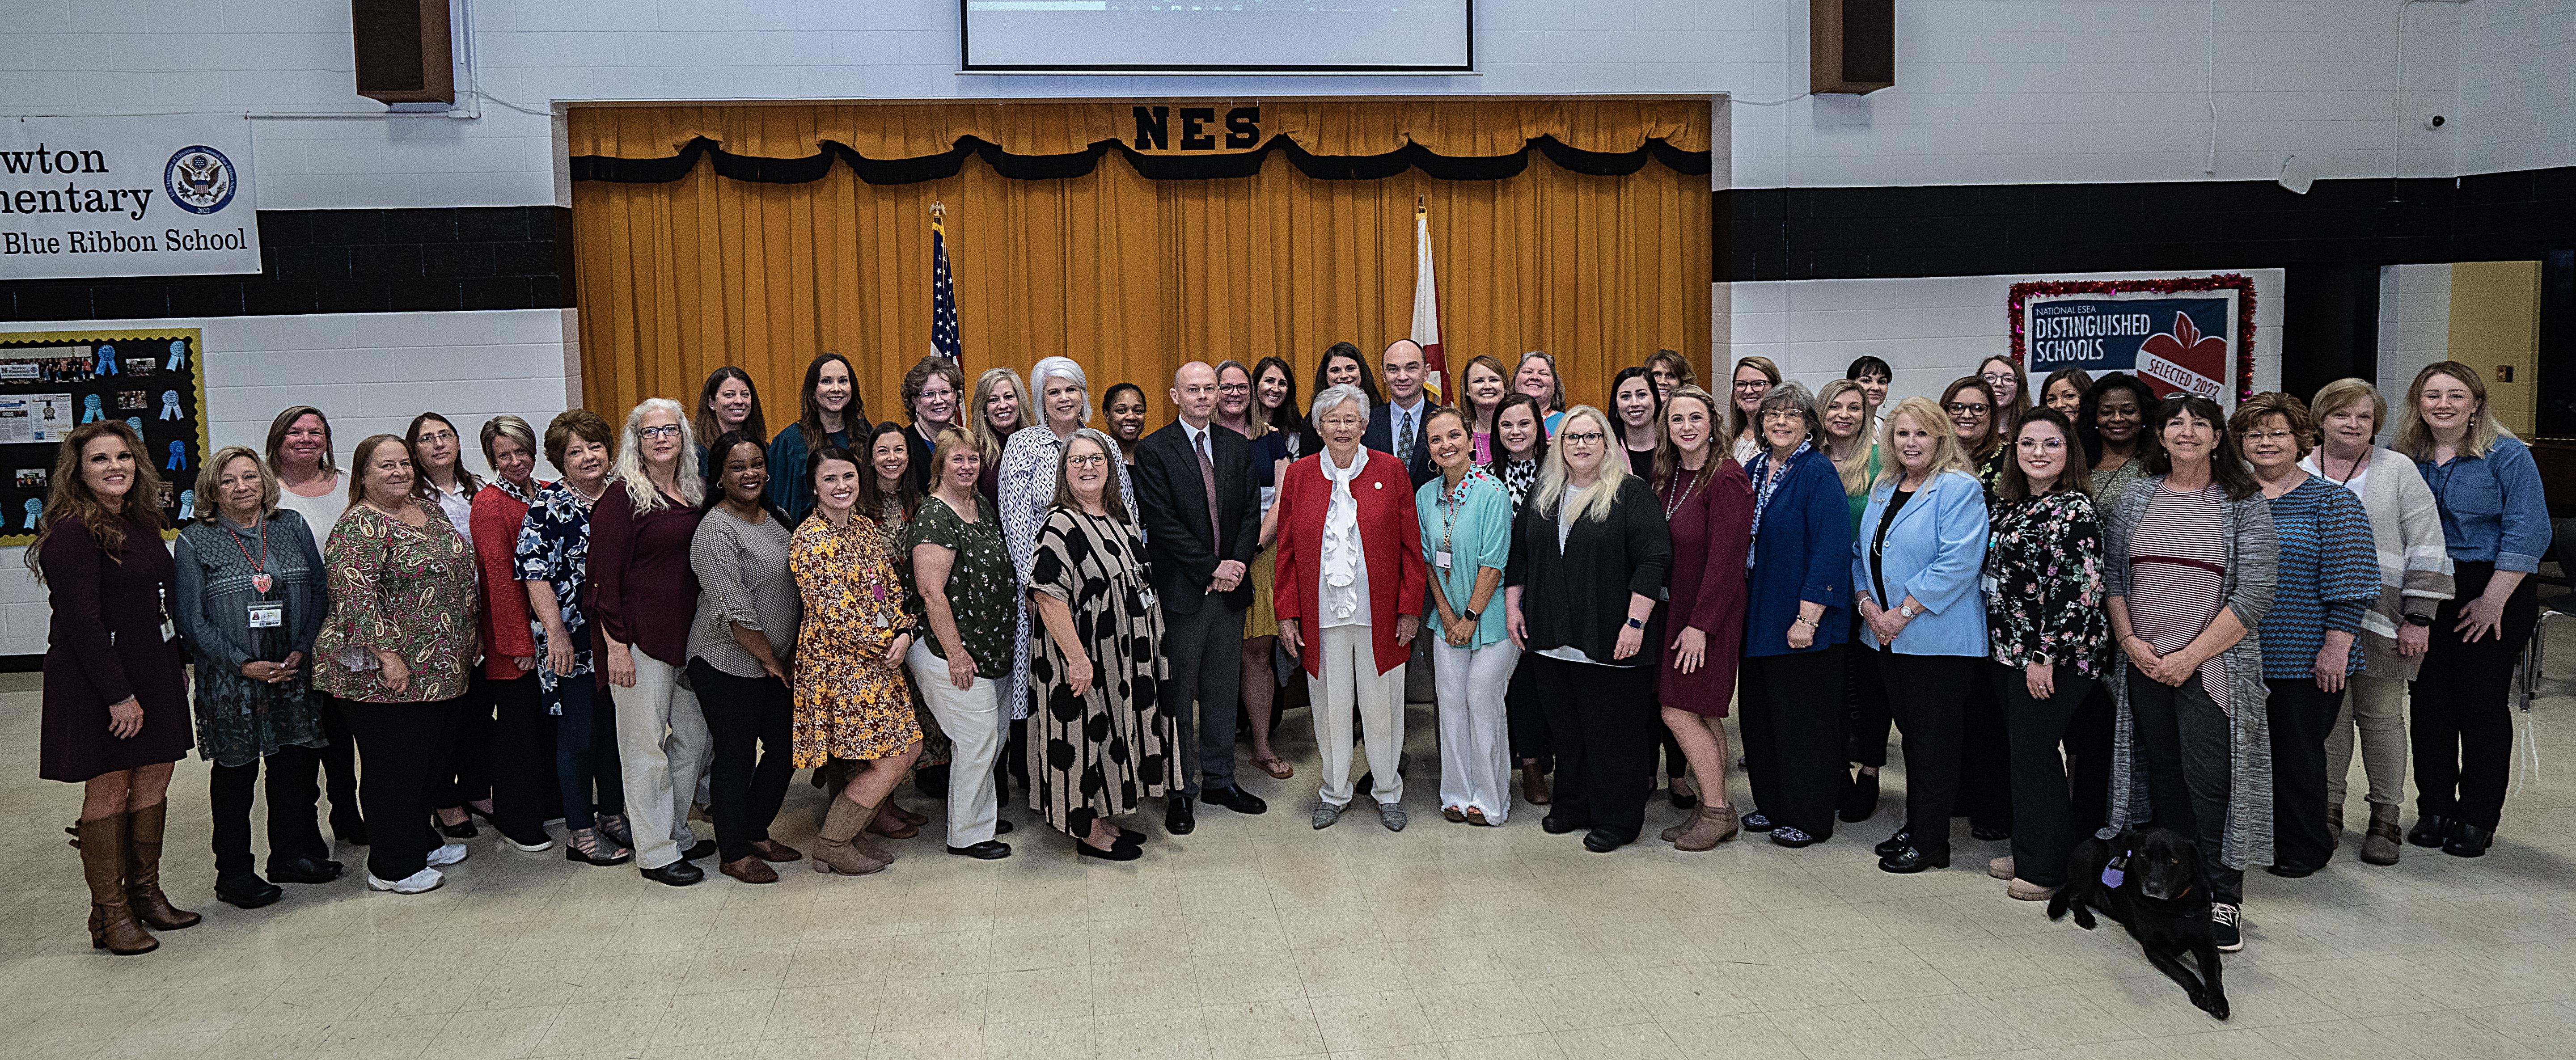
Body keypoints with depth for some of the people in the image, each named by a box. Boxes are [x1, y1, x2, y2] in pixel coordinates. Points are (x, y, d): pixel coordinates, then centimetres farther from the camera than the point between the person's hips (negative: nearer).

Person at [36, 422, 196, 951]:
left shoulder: (142, 523, 11)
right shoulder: (72, 532, -14)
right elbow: (81, 621, -18)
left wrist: (178, 665, 14)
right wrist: (118, 695, -20)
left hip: (153, 672, 8)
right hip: (96, 681, -8)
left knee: (153, 781, 11)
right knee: (108, 790, -1)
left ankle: (145, 893, 23)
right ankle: (109, 915, 8)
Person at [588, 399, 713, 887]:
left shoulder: (693, 494, 11)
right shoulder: (622, 496, -9)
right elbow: (604, 576, -13)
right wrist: (615, 644, -17)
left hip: (687, 635, 7)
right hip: (640, 638, -7)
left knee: (696, 735, 13)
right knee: (646, 744, 1)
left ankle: (677, 833, 29)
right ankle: (655, 852, 10)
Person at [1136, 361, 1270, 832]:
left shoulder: (1238, 447, 10)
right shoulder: (1153, 450, -6)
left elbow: (1251, 511, 6)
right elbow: (1162, 522, -12)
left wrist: (1237, 564, -9)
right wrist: (1212, 568, -14)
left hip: (1230, 585, 4)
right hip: (1181, 590, -4)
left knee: (1223, 691, 12)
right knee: (1178, 694, 4)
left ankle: (1219, 781, 24)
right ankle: (1179, 790, 15)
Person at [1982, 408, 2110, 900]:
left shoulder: (2075, 509, -14)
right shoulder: (2012, 504, 11)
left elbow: (2081, 589, -20)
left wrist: (2045, 656, -20)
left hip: (2055, 655, -8)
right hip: (2016, 649, 8)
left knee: (2035, 750, -3)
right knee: (2023, 748, 13)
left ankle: (2048, 868, 7)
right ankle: (2028, 853, 24)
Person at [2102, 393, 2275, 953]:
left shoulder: (2244, 504, -2)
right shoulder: (2136, 498, 7)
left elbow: (2254, 595, -8)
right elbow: (2110, 575, 8)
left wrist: (2190, 656, -13)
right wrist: (2130, 641, -4)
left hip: (2211, 666, -3)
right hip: (2144, 665, 4)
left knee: (2210, 780, -6)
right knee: (2164, 774, 11)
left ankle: (2223, 900, 4)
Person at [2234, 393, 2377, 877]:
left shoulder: (2331, 501, -2)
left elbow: (2348, 582, -7)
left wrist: (2336, 647, -13)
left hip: (2304, 659, -4)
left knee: (2297, 753, 4)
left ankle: (2303, 850, 19)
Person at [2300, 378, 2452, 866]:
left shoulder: (2399, 472, 3)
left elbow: (2427, 549, 0)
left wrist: (2419, 619, -7)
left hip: (2381, 623, -1)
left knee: (2382, 716, 5)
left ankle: (2385, 819, 13)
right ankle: (2328, 811, 16)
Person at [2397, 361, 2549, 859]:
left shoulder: (2508, 456, -5)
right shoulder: (2407, 460, 7)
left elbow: (2527, 535, -10)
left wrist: (2493, 601, -16)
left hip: (2491, 593, -4)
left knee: (2481, 702, 0)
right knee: (2430, 701, 4)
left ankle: (2477, 818, 12)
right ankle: (2434, 809, 16)